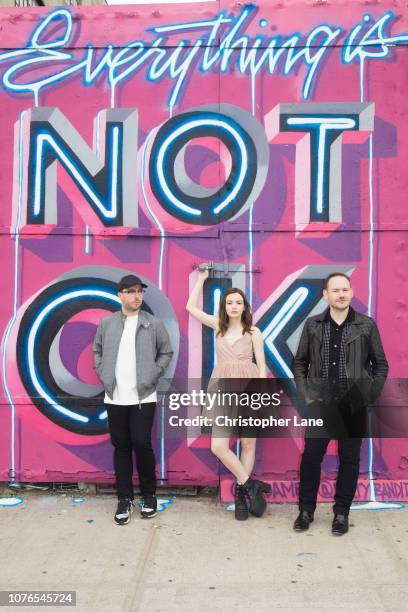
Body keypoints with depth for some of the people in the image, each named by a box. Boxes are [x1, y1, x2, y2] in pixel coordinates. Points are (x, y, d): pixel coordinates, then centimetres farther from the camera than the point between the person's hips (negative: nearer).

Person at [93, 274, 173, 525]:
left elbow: (166, 352, 5)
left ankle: (149, 494, 19)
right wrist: (103, 376, 3)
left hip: (143, 397, -2)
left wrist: (152, 376, -4)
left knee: (142, 444, -2)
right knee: (121, 447, 8)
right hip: (115, 398, 2)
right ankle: (125, 499, 19)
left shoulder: (154, 323, 0)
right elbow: (97, 351, 14)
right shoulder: (106, 322, 5)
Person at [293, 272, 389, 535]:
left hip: (354, 406, 0)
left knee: (350, 460, 9)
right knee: (311, 457, 7)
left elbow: (381, 365, 5)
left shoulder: (367, 325, -1)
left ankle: (342, 513, 25)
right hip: (320, 404, 1)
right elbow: (300, 363, 8)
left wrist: (370, 397, -3)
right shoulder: (313, 325, 2)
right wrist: (305, 395, -1)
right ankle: (306, 510, 23)